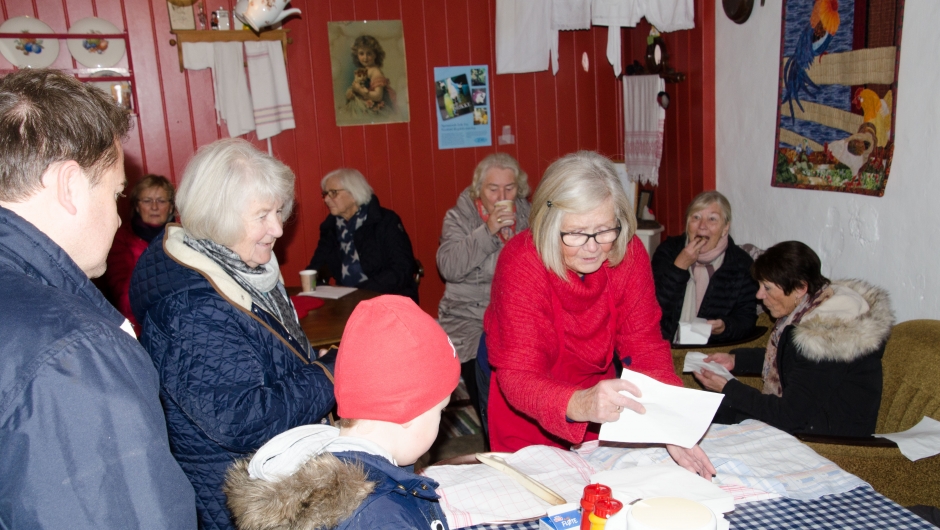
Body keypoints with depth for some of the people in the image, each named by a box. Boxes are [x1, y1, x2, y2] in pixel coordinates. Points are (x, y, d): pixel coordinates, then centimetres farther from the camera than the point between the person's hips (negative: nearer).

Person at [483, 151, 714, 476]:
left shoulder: (629, 254, -18)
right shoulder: (521, 263, -29)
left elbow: (644, 346, -17)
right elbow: (518, 376, -33)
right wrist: (579, 404, -53)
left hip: (595, 385, 4)